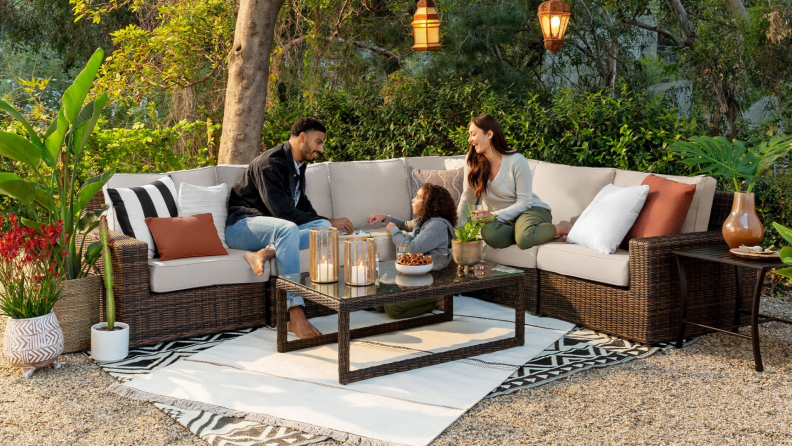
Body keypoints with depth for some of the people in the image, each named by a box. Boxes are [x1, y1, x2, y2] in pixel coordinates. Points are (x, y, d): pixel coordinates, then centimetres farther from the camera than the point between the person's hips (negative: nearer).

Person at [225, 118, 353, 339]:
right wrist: (328, 222, -19)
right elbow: (282, 211, -24)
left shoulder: (298, 165, 12)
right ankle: (295, 314, -45)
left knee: (323, 227, -15)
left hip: (276, 226, 8)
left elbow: (303, 204, 22)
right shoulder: (271, 162, -17)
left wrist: (324, 224, 2)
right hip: (240, 225, -8)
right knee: (287, 229, -40)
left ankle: (266, 252, -28)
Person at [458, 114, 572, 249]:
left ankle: (561, 228, -7)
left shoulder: (517, 161, -15)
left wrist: (494, 215, -25)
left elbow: (524, 202, -13)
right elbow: (467, 198, 3)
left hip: (532, 209, -3)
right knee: (489, 234, -35)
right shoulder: (472, 161, -4)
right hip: (504, 219, 3)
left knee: (524, 239, -38)